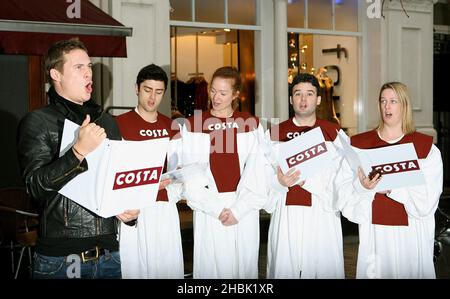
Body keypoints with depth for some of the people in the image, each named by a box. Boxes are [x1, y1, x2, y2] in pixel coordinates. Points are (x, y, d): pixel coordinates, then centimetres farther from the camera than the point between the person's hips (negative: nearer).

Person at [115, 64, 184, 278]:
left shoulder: (172, 127, 12)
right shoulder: (119, 124, 0)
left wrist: (173, 194, -5)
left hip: (165, 210, 4)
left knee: (169, 268, 5)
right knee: (135, 267, -1)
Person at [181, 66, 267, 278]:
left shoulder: (252, 125, 4)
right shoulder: (192, 125, 3)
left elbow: (257, 172, -1)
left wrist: (239, 209, -9)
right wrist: (216, 209, -9)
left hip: (244, 210, 1)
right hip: (209, 211, 0)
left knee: (244, 266, 6)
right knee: (211, 267, 2)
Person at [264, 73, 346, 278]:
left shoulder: (334, 133, 5)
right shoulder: (275, 134, 10)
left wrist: (307, 180, -17)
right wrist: (278, 182, -16)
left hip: (322, 216, -1)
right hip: (286, 215, 1)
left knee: (325, 270, -1)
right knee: (284, 270, 1)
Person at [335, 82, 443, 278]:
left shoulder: (426, 147, 1)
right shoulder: (359, 144, 5)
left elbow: (427, 197, -8)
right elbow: (343, 189, -1)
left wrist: (389, 188, -18)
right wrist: (362, 186, -21)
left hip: (412, 231, -1)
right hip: (373, 230, 1)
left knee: (410, 272, 4)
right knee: (374, 272, 4)